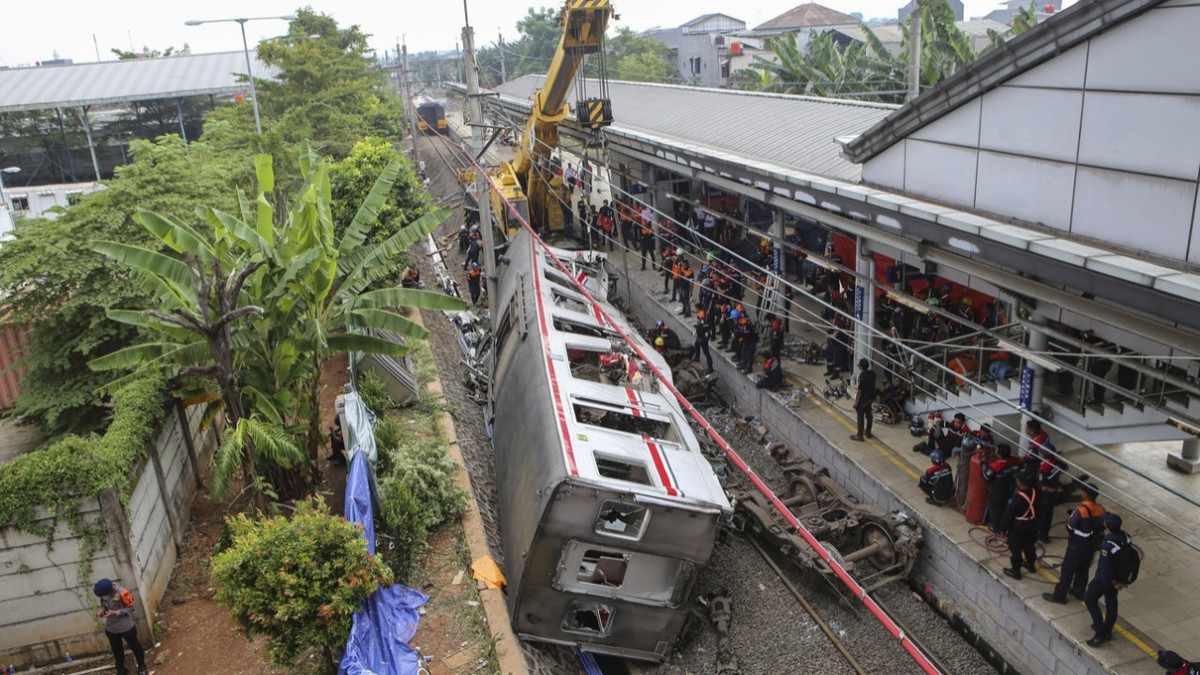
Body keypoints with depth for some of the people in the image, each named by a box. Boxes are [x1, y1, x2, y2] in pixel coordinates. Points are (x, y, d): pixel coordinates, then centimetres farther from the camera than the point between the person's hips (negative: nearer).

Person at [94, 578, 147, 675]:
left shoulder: (122, 593, -29)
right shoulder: (103, 592, -14)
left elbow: (130, 608, -19)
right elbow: (104, 604, 5)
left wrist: (115, 613, -29)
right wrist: (102, 610, -16)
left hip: (126, 627, -4)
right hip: (111, 628, 4)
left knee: (134, 646, 17)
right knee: (116, 650, 22)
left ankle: (141, 665, 40)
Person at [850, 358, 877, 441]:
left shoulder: (862, 376, -26)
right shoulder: (872, 373, -4)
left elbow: (860, 390, -22)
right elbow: (873, 385, 7)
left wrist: (856, 402, -13)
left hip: (862, 399, -8)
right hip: (870, 398, 8)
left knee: (860, 417, 4)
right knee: (868, 415, 20)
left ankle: (859, 436, 13)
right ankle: (868, 432, 34)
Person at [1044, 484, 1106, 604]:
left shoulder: (1080, 510, -29)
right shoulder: (1101, 510, -9)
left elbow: (1070, 527, -20)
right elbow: (1101, 527, 3)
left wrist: (1068, 519, -1)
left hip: (1077, 546, -6)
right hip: (1092, 545, 6)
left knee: (1067, 570, 6)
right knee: (1083, 570, 23)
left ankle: (1059, 596, 15)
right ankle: (1079, 592, 39)